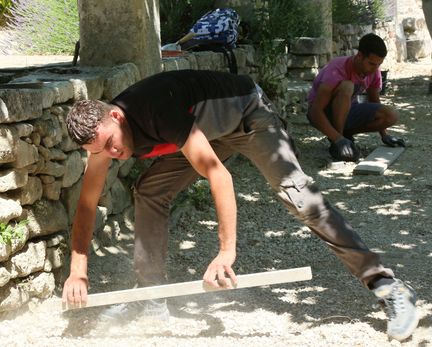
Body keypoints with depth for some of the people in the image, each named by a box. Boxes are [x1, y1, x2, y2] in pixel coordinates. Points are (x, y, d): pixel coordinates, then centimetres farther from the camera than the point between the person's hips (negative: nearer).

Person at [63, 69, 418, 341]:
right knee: (149, 191, -3)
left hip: (249, 113, -8)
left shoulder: (157, 112, -38)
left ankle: (388, 286, -28)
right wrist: (78, 272, -14)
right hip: (212, 130, 8)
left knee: (293, 189, -25)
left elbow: (219, 176, -41)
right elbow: (87, 205, -7)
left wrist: (226, 252, -43)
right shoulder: (102, 130, -15)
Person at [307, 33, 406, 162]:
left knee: (392, 115, -16)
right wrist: (338, 140, -42)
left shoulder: (374, 72, -9)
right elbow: (315, 111, -34)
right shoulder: (337, 70, -30)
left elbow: (374, 102, 10)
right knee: (346, 87, -37)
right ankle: (336, 144, -26)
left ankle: (346, 134, 1)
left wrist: (384, 135, 6)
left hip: (347, 112, 6)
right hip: (323, 113, -6)